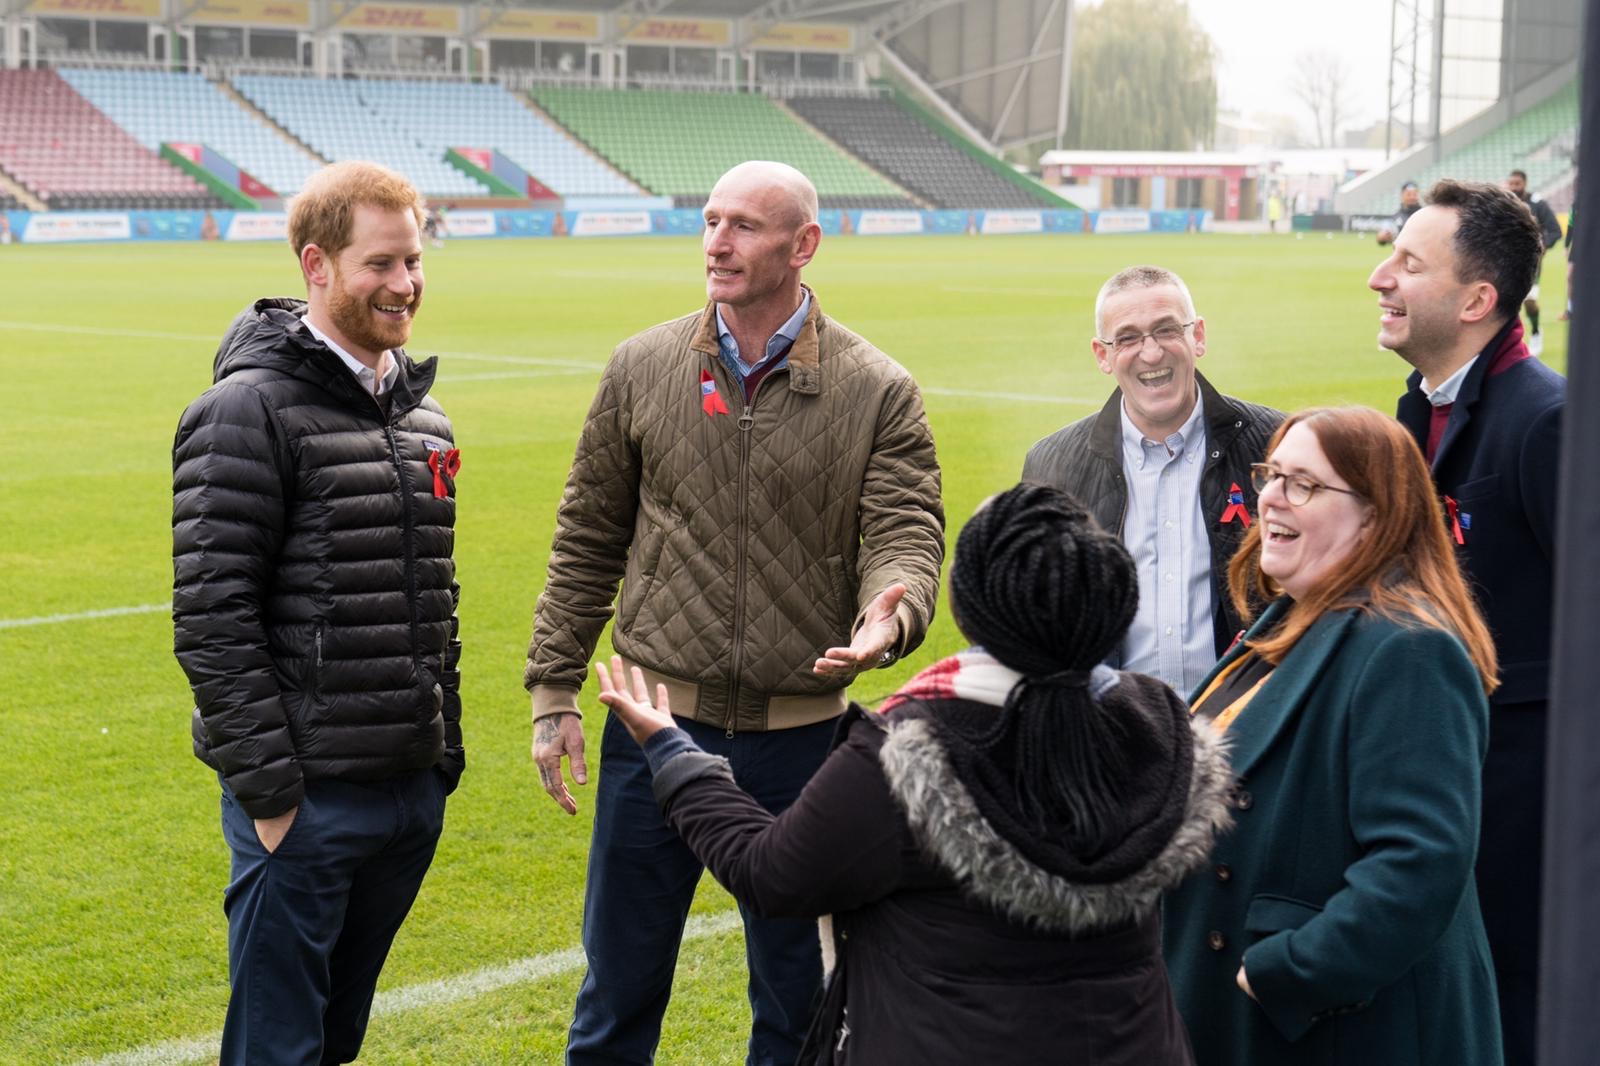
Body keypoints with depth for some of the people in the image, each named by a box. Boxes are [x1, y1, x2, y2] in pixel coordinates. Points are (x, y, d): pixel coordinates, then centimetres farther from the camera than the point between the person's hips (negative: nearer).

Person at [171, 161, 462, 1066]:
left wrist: (446, 757, 16)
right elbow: (212, 617, -16)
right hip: (309, 796, -7)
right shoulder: (251, 411, -12)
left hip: (412, 790, 7)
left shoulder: (421, 414, 13)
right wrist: (268, 789, -18)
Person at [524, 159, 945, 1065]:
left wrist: (888, 619, -33)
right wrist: (554, 690, 5)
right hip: (659, 721, 1)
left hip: (801, 736, -1)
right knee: (618, 993, 12)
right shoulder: (644, 368, 2)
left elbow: (907, 536, -9)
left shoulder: (879, 392, -4)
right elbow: (588, 539, 7)